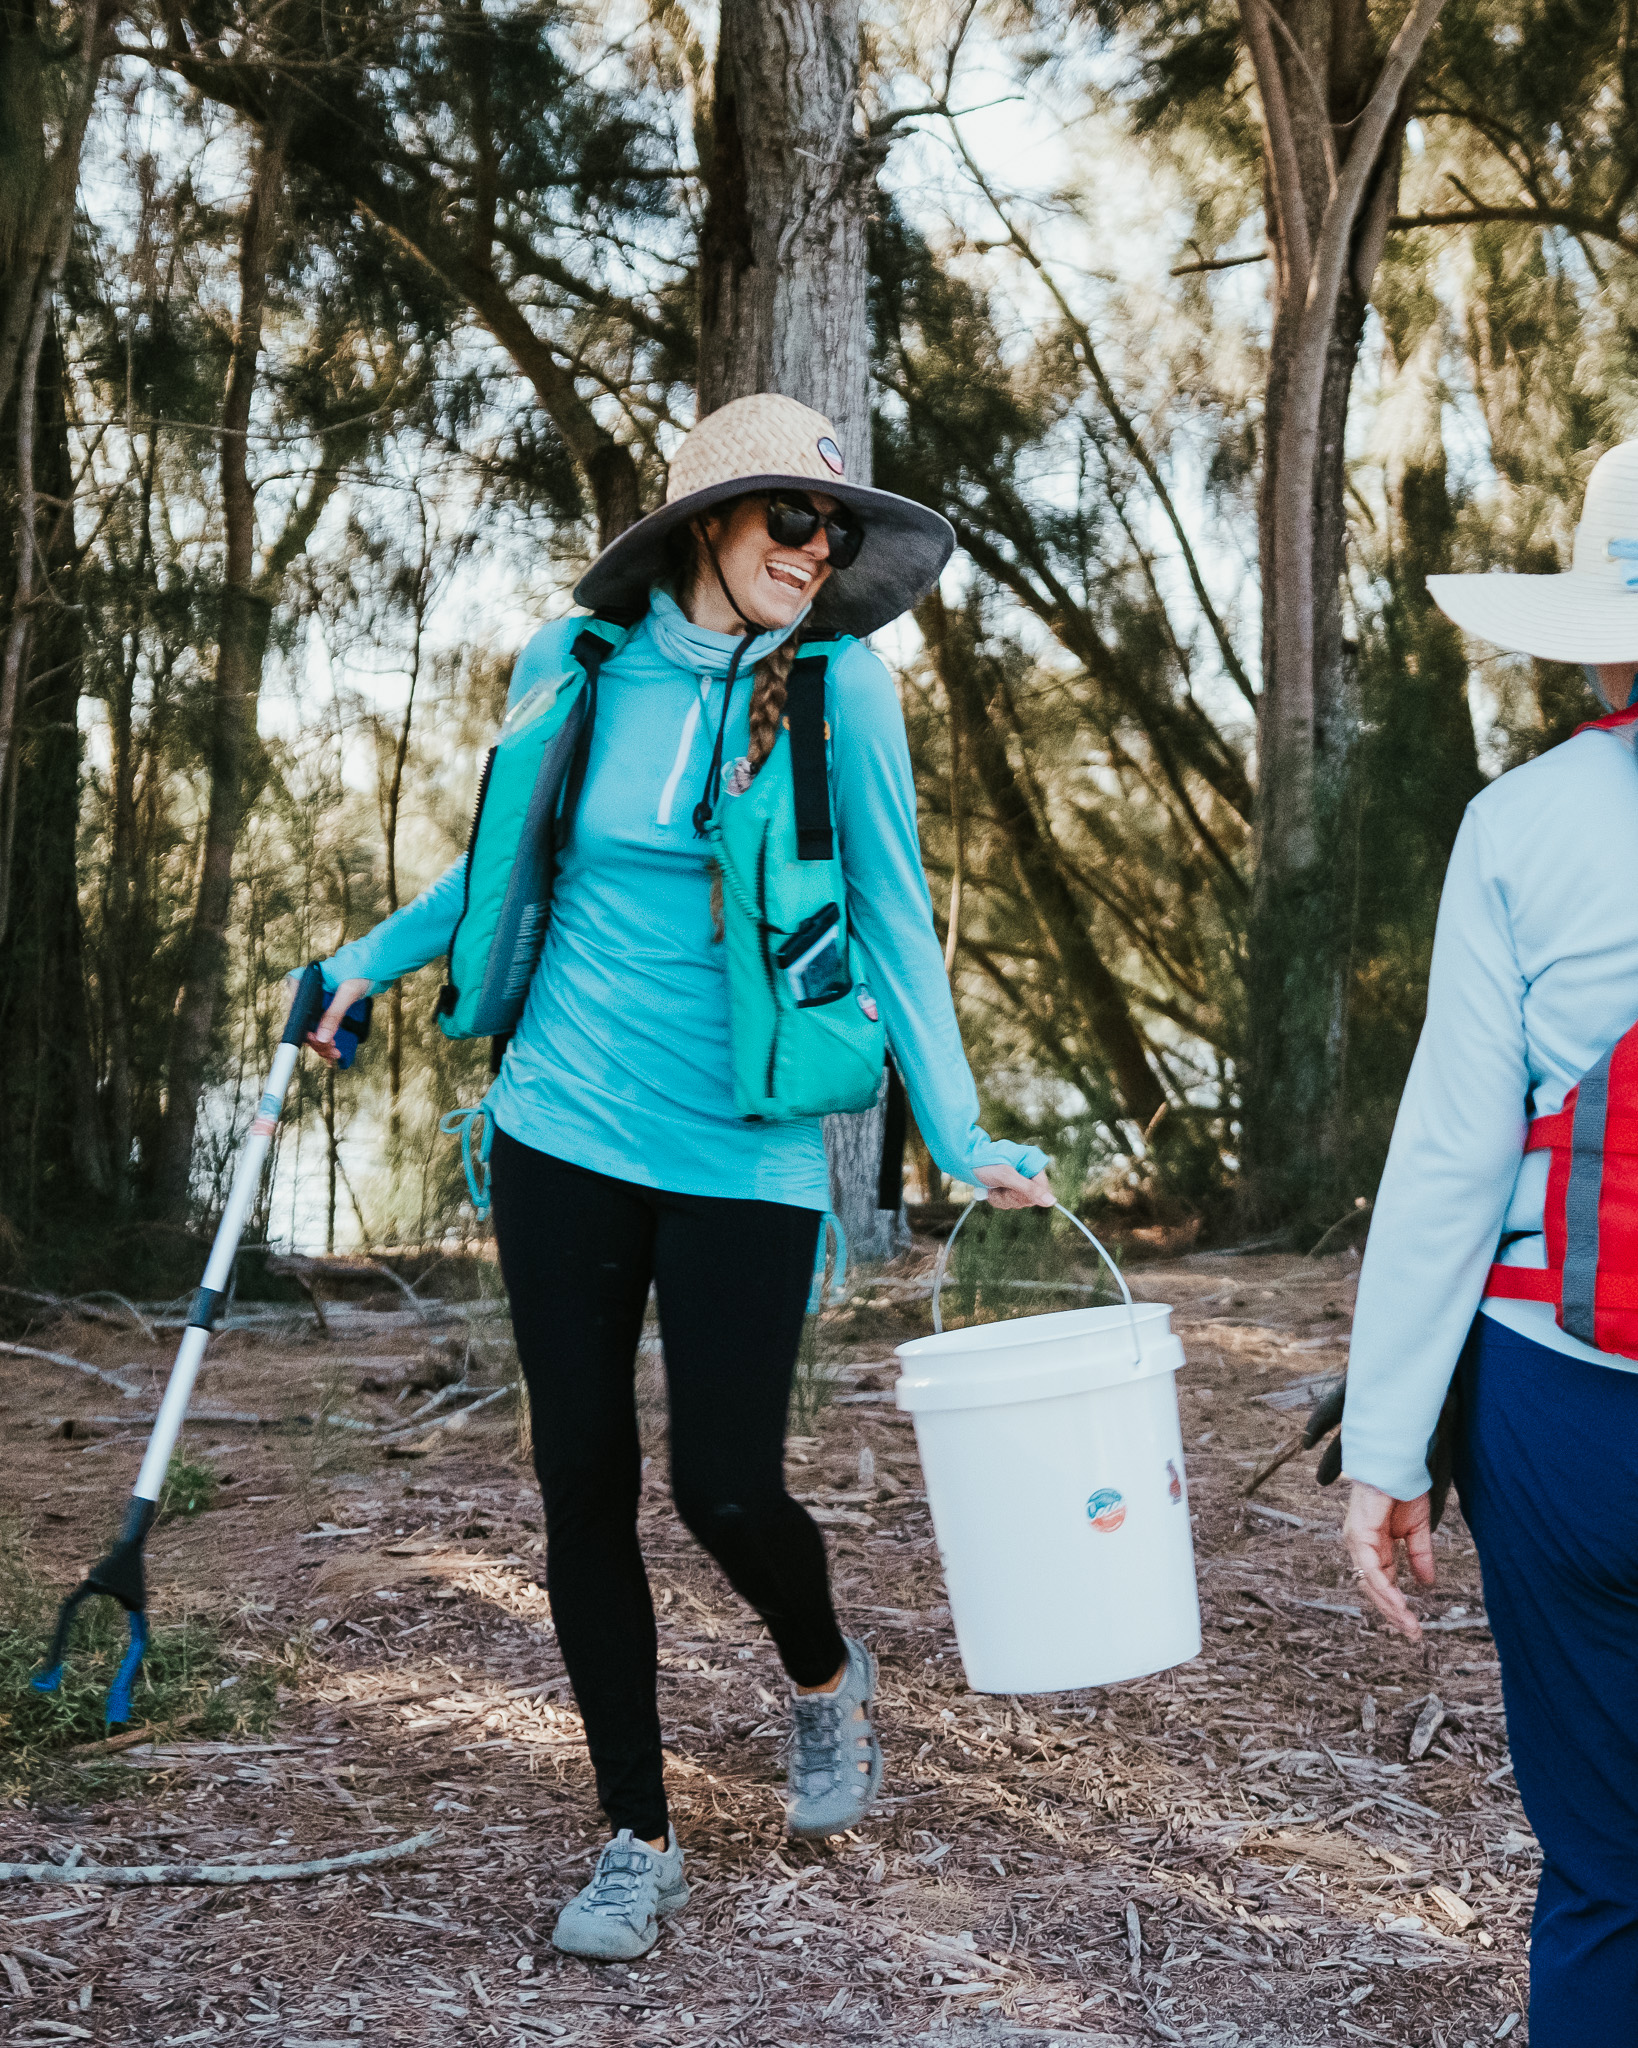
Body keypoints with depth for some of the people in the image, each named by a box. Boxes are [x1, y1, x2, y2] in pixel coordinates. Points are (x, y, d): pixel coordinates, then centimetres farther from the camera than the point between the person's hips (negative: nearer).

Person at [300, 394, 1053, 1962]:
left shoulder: (841, 685, -5)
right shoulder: (581, 666, 1)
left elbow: (891, 921, -2)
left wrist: (960, 1138, -7)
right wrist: (371, 958, 16)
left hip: (743, 1152, -2)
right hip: (564, 1128, 3)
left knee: (726, 1486, -5)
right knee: (583, 1483, 6)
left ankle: (826, 1678, 32)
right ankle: (638, 1841, 23)